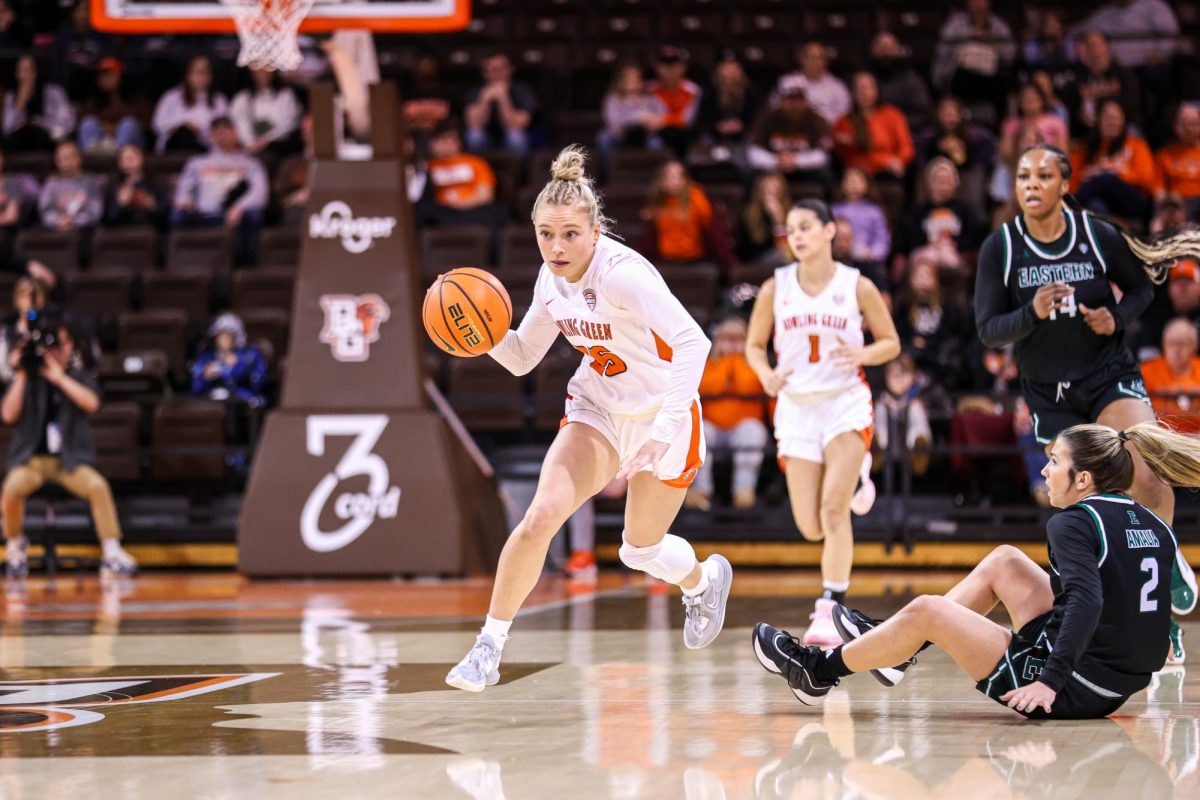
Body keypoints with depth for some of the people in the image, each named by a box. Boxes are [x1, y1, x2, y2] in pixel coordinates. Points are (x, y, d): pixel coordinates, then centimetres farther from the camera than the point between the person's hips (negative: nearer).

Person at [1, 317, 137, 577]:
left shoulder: (81, 376, 8)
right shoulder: (28, 377, 7)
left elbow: (91, 403, -14)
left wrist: (59, 377, -14)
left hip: (71, 458, 0)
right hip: (32, 458, 0)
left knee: (98, 486, -30)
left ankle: (112, 553, -26)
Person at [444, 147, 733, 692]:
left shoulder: (623, 274, -29)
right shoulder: (552, 279, -7)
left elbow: (692, 343, -37)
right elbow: (522, 359, 5)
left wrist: (664, 430, -43)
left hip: (661, 417, -4)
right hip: (596, 412, 4)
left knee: (641, 550, 11)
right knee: (541, 514, -18)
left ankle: (704, 580, 47)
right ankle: (487, 650, -12)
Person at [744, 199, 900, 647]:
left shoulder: (857, 287, -4)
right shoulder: (776, 288, 1)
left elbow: (891, 343, 5)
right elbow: (754, 345, 11)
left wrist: (862, 354, -17)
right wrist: (765, 374, -11)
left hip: (845, 403, -3)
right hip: (797, 406, 3)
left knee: (834, 508, -19)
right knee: (811, 528, 2)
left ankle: (831, 610, -14)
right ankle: (854, 472, 37)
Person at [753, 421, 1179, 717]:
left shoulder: (1073, 523, -14)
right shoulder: (1153, 524, 8)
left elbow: (1086, 601, -28)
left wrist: (1050, 682, -30)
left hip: (1072, 690, -9)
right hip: (1117, 685, 9)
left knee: (927, 611, -1)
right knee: (1003, 560, 22)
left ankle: (820, 671, 20)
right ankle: (895, 645, 34)